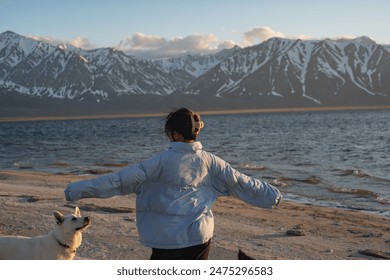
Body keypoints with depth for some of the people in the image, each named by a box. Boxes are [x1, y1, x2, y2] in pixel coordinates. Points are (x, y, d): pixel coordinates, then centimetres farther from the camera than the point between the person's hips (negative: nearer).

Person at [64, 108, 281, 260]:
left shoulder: (164, 161, -11)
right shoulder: (210, 161, 2)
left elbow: (126, 179, -14)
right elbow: (240, 182, 11)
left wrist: (82, 189, -10)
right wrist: (271, 194, 26)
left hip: (168, 237, -4)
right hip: (200, 234, 4)